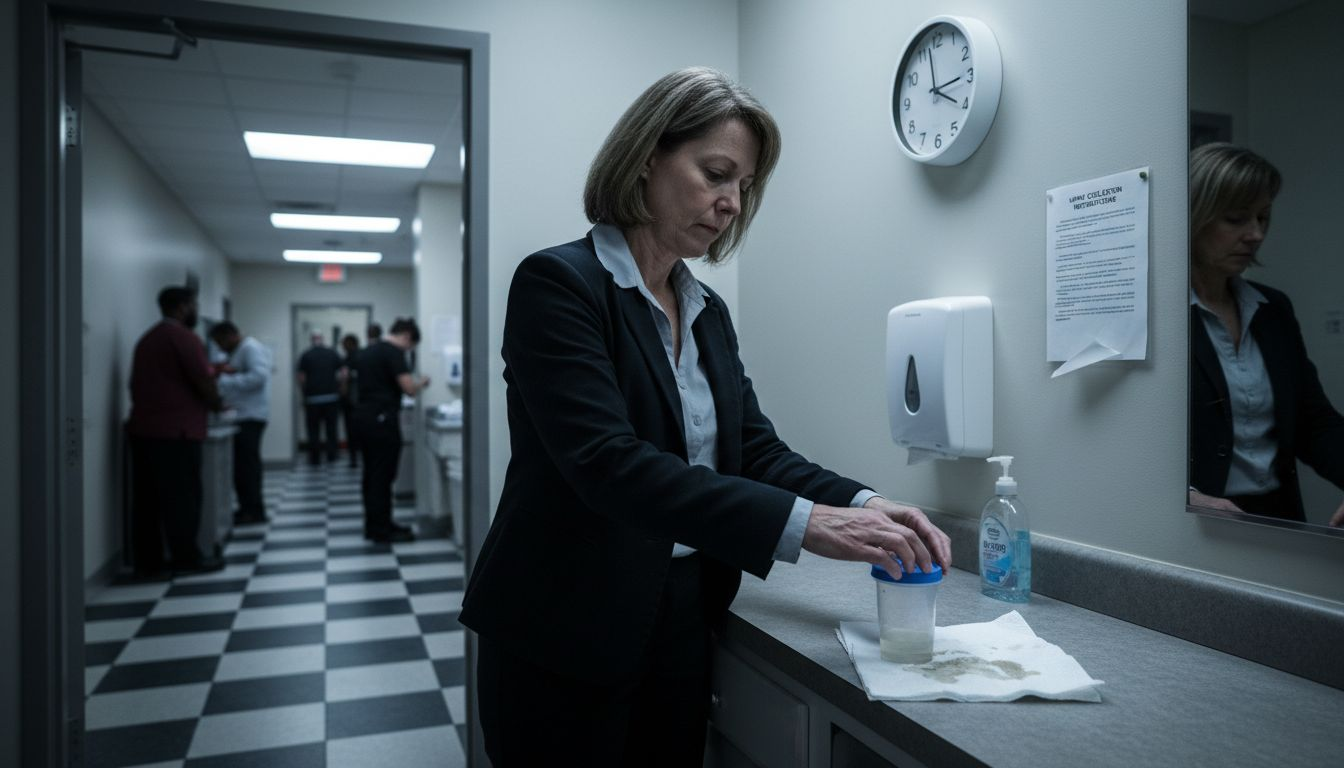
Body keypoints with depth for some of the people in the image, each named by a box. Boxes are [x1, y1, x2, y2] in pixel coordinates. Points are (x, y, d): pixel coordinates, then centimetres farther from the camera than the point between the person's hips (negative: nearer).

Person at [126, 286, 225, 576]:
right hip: (175, 430, -9)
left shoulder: (147, 338, 19)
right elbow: (203, 381, -13)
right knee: (182, 496, -2)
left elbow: (159, 382, 20)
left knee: (147, 498, 8)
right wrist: (216, 405, 4)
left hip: (144, 427, 9)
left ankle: (148, 560, 12)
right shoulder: (183, 336, -9)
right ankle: (187, 557, 3)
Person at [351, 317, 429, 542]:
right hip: (381, 419, -9)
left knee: (371, 475, 13)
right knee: (382, 476, -3)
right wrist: (421, 382, 2)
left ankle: (374, 525, 20)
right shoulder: (393, 352, -12)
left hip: (363, 416, 9)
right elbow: (409, 388, -18)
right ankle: (381, 530, 2)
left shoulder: (366, 351, 16)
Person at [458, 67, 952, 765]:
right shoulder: (557, 283, -14)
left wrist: (862, 503, -14)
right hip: (564, 636, -6)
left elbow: (755, 447, 5)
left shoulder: (709, 312, 9)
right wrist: (802, 523, -30)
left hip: (682, 624, 7)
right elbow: (606, 460, -26)